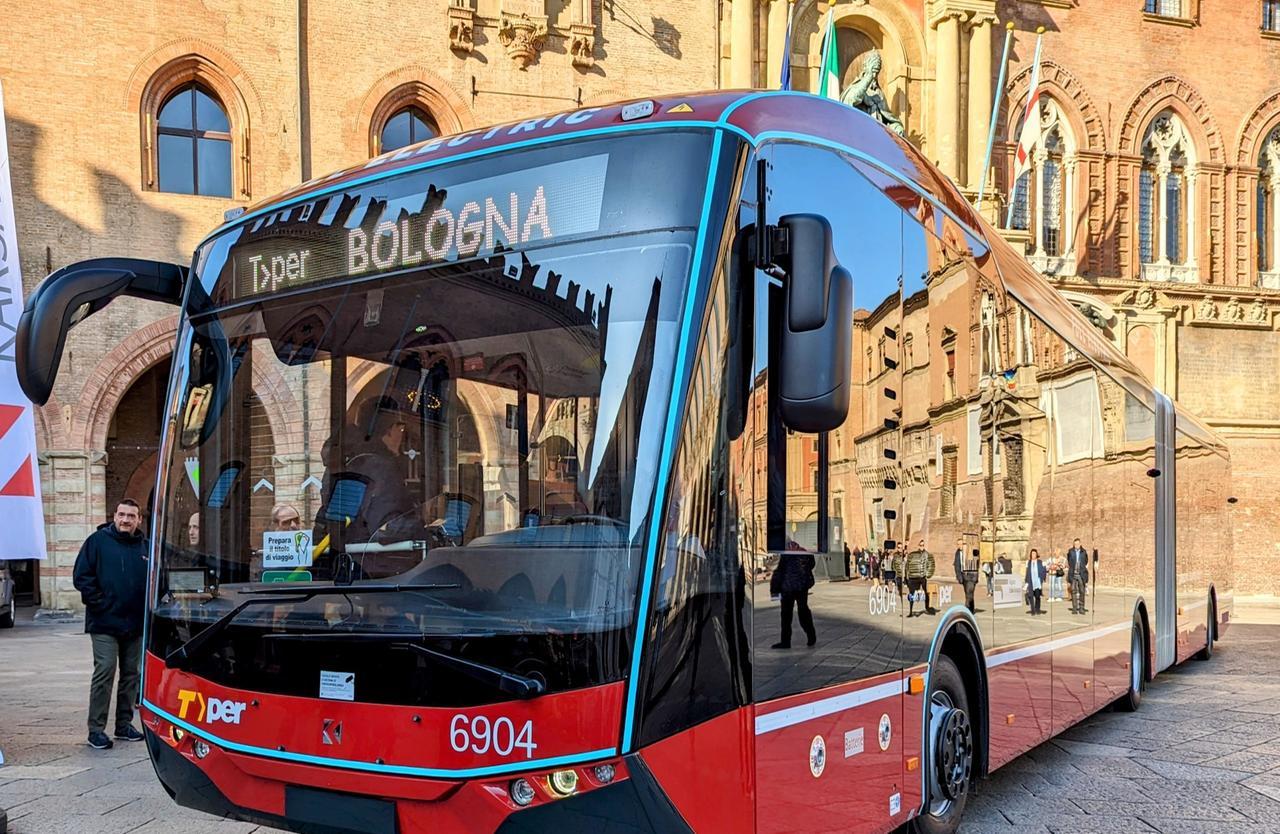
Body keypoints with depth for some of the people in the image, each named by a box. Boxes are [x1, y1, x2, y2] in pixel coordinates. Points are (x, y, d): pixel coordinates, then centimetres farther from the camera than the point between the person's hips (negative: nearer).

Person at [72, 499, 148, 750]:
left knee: (131, 673, 11)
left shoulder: (146, 546, 8)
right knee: (104, 672, -8)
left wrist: (146, 607, 4)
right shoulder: (98, 540, -3)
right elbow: (81, 576, -6)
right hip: (105, 624, -5)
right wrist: (99, 604, -11)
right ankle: (96, 729, -1)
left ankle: (124, 724, 21)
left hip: (135, 624, 5)